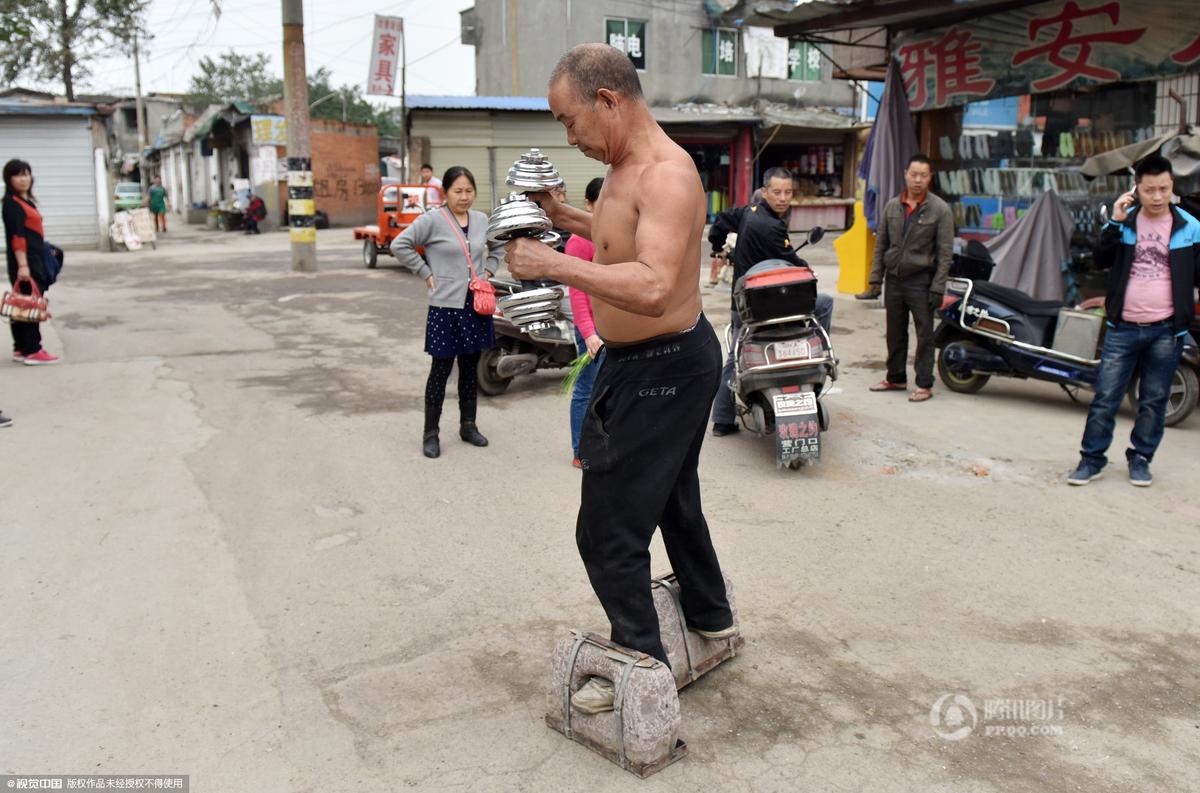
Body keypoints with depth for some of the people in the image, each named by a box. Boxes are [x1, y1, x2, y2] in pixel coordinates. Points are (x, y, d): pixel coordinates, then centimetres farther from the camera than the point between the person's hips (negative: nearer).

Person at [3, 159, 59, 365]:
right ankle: (32, 351, -7)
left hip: (34, 260, 9)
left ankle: (21, 349, 15)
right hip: (24, 261, -9)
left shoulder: (26, 201, 17)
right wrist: (22, 265, -24)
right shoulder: (11, 203, -11)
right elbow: (16, 236, -19)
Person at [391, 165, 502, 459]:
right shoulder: (432, 220, -9)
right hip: (446, 306, -5)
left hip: (476, 305, 5)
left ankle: (468, 425, 26)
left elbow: (497, 247, 25)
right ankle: (431, 433, 11)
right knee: (441, 370, 1)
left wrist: (488, 271, 11)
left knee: (471, 368, 13)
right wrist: (426, 273, -11)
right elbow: (400, 245, -11)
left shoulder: (482, 220, 7)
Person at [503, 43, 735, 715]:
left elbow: (654, 287, -38)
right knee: (673, 495, 26)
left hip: (664, 368, -11)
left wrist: (555, 264, -33)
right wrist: (566, 217, 14)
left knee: (609, 531, -3)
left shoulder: (666, 175, -24)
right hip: (642, 361, 11)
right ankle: (710, 616, 46)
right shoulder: (625, 166, 7)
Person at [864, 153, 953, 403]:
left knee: (925, 334, 0)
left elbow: (945, 252, -7)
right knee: (895, 333, 13)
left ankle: (924, 384, 8)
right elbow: (881, 245, 12)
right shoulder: (892, 206, 7)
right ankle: (896, 378, 26)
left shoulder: (940, 210, -5)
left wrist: (938, 288, -12)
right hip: (894, 279, 5)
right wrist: (875, 279, 6)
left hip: (920, 281, -4)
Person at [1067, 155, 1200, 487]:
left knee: (1154, 401, 9)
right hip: (1122, 328, 0)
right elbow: (1101, 260, -7)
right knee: (1105, 398, 1)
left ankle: (1140, 458, 23)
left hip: (1166, 330, 0)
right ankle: (1092, 459, 10)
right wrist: (1114, 222, -17)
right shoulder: (1124, 221, 3)